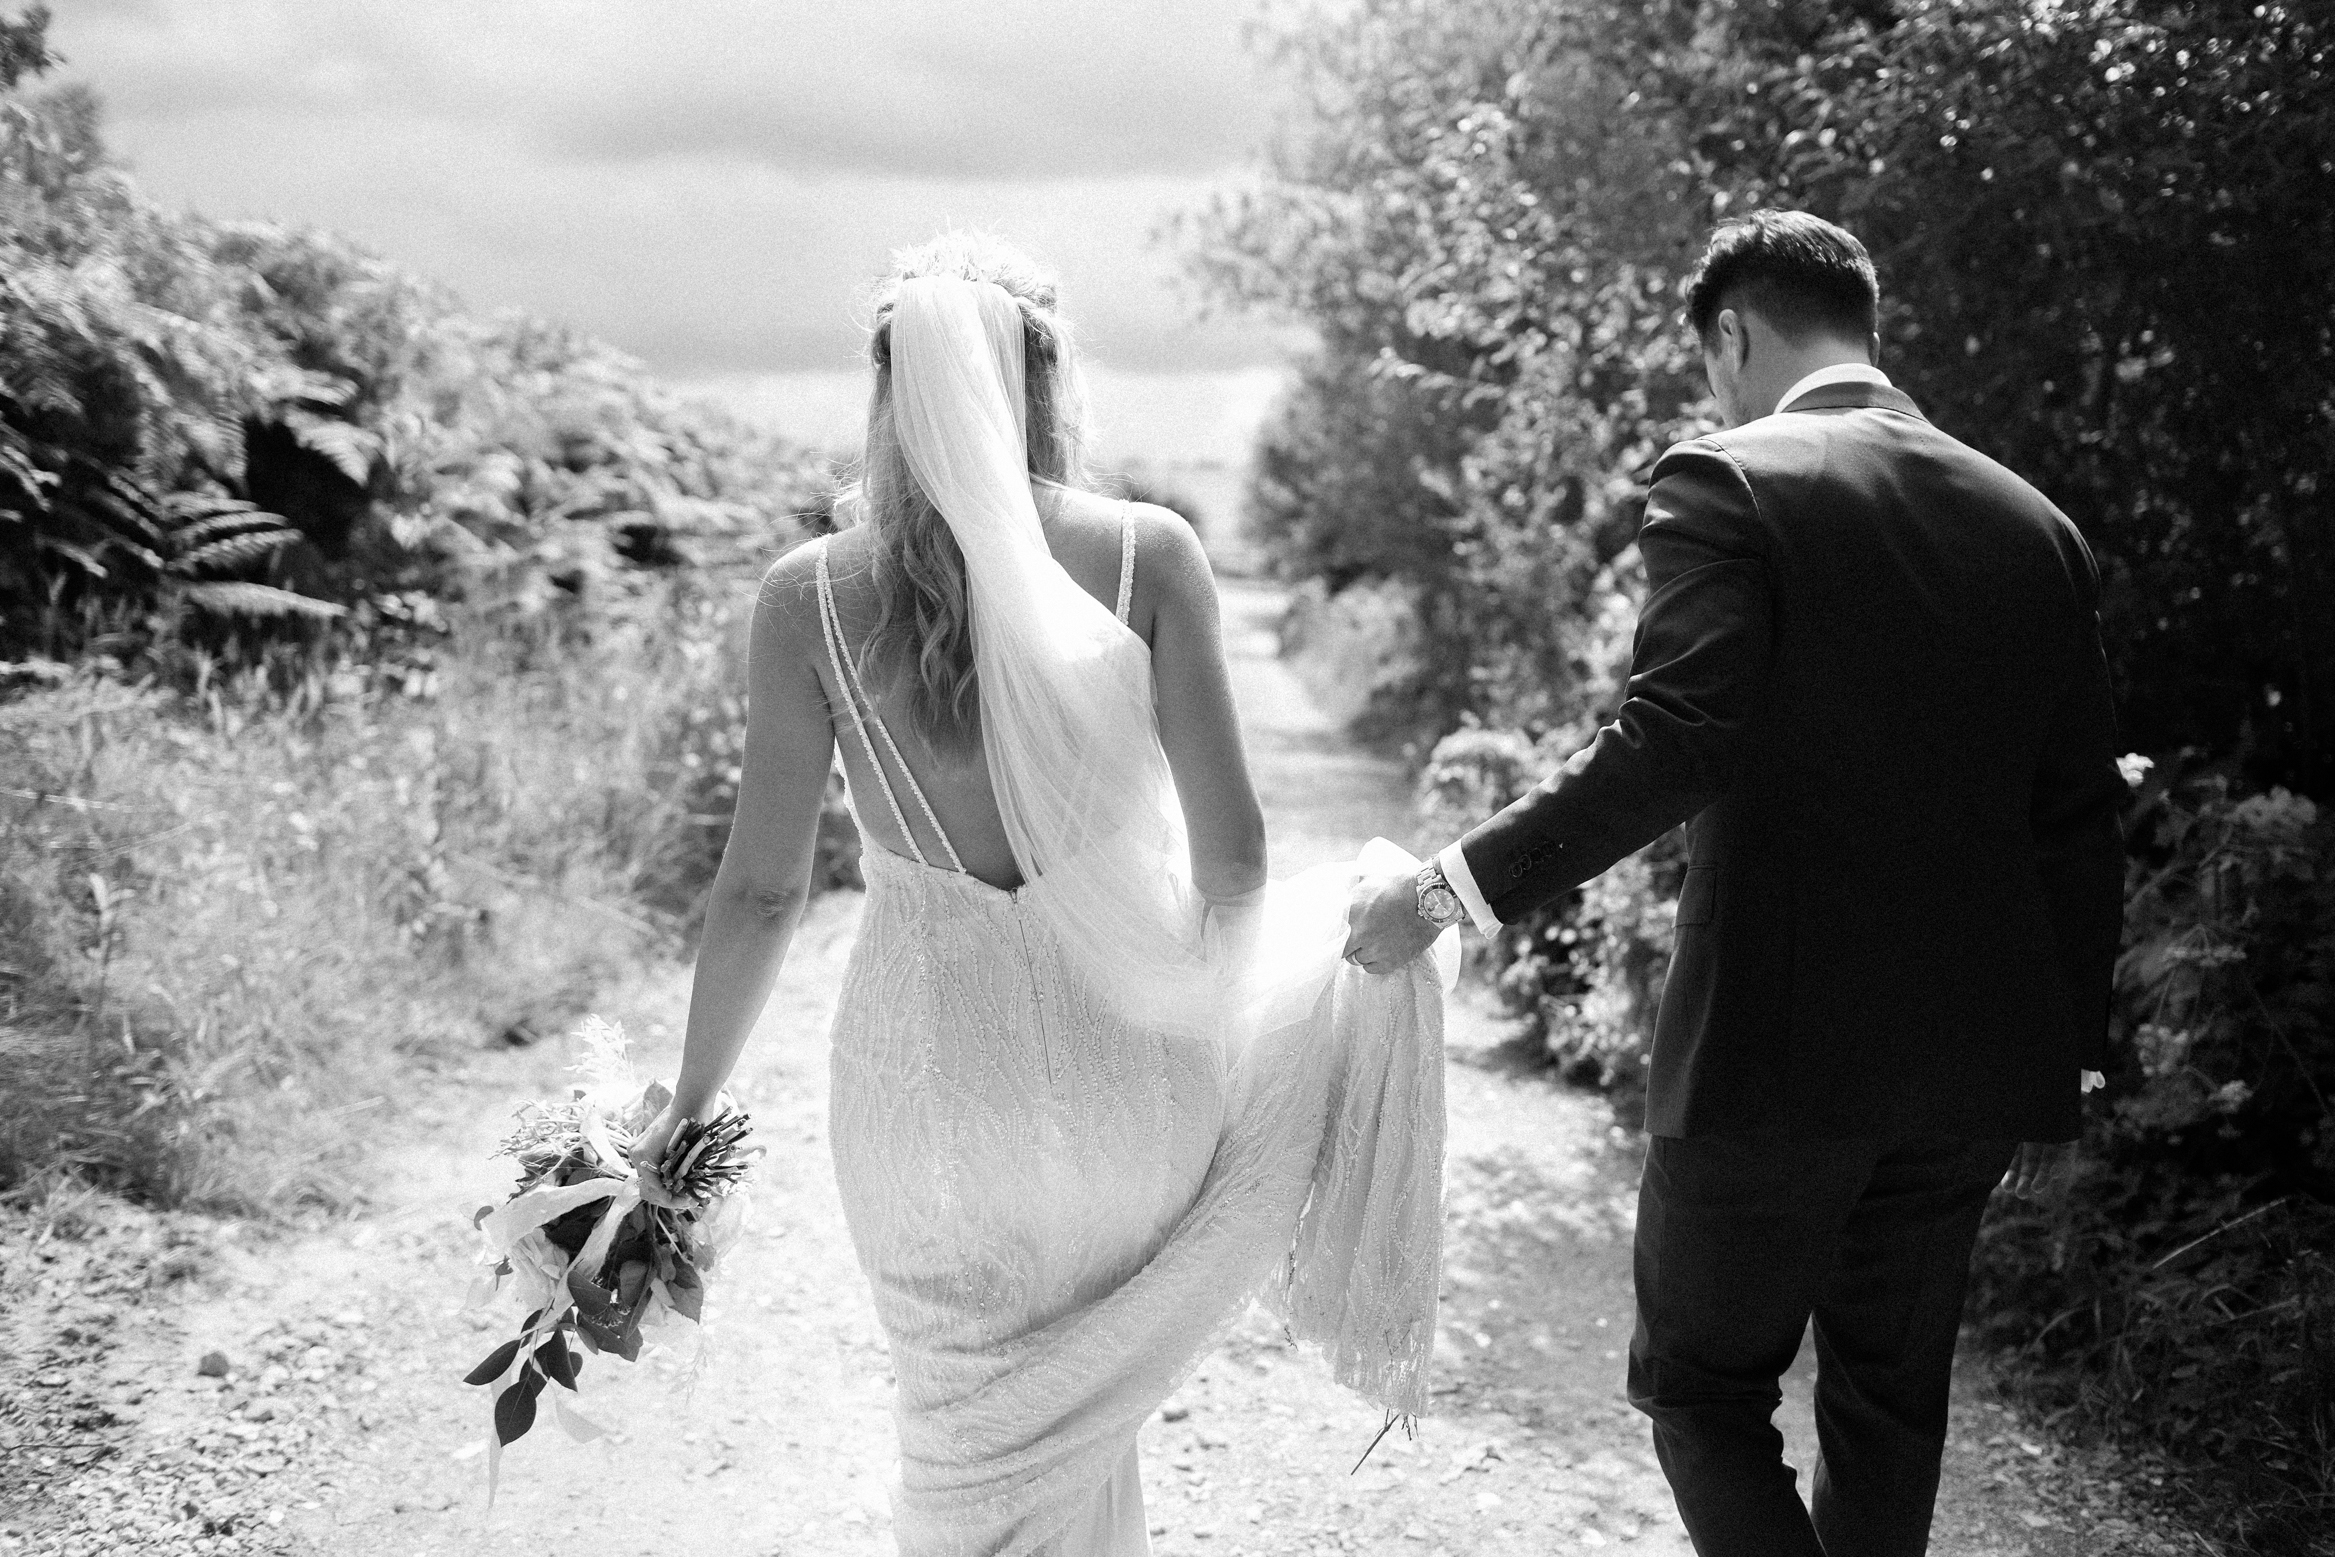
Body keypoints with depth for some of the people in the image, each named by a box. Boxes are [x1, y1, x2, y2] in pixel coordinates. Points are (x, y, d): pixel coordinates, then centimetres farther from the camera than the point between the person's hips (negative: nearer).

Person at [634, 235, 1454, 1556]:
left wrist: (691, 1102, 8)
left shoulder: (811, 594, -8)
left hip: (929, 1066, 2)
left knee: (975, 1441, 23)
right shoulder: (1149, 554, -10)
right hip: (1120, 1052, -2)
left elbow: (763, 889, -5)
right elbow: (1233, 861, -10)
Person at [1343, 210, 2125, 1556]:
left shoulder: (1727, 486, -11)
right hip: (1977, 1066, 6)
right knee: (1892, 1402, 20)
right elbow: (2081, 824, 9)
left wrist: (1448, 891, -19)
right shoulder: (2035, 525, 7)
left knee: (1704, 1388, 13)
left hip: (1773, 1055, -6)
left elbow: (1668, 748, -25)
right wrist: (2062, 1063, 18)